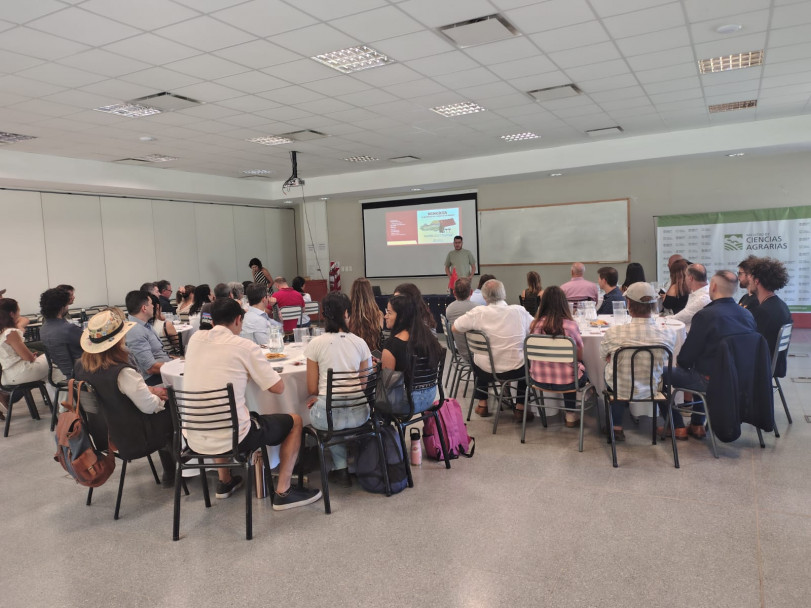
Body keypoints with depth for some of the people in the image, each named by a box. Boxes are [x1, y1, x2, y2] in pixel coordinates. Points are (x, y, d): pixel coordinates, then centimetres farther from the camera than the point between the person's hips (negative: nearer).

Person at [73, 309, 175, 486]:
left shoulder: (81, 366, -7)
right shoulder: (123, 372, -32)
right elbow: (149, 406, -22)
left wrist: (148, 390, 3)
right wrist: (159, 397, -1)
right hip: (133, 438, -7)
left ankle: (169, 473, 33)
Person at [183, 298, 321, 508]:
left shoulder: (195, 339, 4)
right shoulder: (245, 346, -11)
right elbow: (278, 387, -6)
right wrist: (255, 371, 10)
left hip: (194, 440, 6)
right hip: (231, 439, -6)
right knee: (294, 421, 15)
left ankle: (225, 482, 45)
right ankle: (283, 492, 14)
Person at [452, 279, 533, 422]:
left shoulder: (478, 313, -14)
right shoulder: (520, 311, -11)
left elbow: (454, 329, -1)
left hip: (486, 371, 1)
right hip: (515, 371, 0)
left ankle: (482, 405, 39)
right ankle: (520, 409, 29)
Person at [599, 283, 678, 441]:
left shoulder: (614, 332, -27)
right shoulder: (668, 333, -22)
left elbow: (604, 355, -5)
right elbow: (661, 362, -2)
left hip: (620, 390, -2)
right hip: (651, 389, 2)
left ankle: (617, 427, 39)